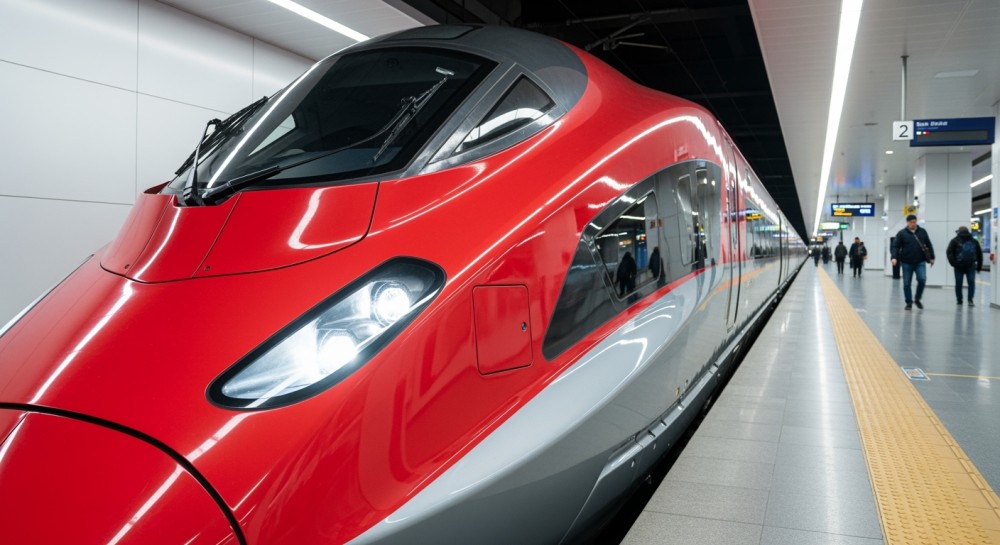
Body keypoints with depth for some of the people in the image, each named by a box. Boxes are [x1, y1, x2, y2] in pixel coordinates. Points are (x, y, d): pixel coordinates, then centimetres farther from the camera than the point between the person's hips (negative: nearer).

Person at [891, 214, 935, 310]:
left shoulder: (922, 232, 7)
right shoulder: (902, 233, -1)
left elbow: (929, 245, 13)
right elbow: (895, 246, -6)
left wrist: (931, 257, 9)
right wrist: (894, 257, -21)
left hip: (920, 262, 1)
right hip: (907, 263, -1)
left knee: (922, 279, -14)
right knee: (906, 283, 2)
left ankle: (917, 298, 8)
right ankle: (909, 302, 15)